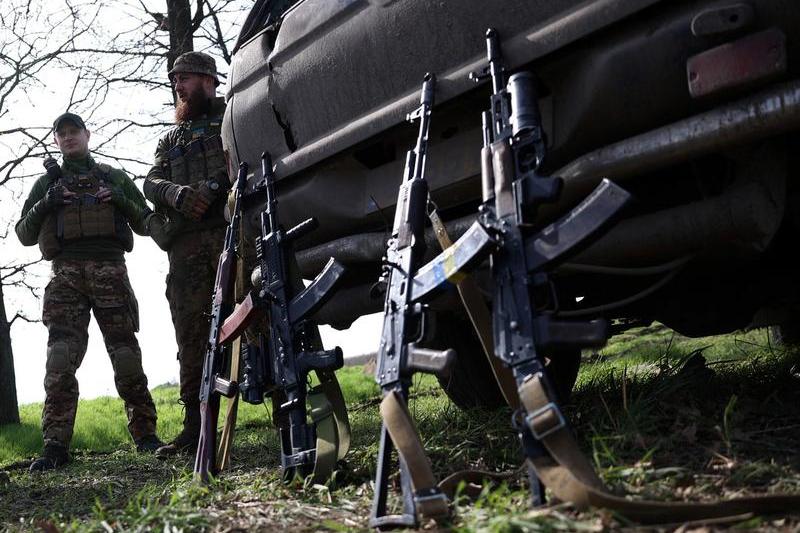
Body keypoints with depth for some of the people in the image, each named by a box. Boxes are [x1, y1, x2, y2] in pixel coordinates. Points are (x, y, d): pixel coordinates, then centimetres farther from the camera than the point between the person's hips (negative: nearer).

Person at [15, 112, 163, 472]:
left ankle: (145, 434, 0)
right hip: (65, 271, 1)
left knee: (125, 354, -7)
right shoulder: (47, 183, 23)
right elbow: (24, 234, 18)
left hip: (109, 268, 0)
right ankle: (56, 445, -15)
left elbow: (146, 224, 19)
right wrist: (46, 204, 0)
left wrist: (122, 202, -1)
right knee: (60, 358, -13)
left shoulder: (114, 177, 22)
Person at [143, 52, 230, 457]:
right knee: (190, 334, 0)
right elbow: (152, 182, 14)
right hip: (186, 244, 4)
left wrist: (214, 188, -16)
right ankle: (196, 428, 3)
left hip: (233, 230, -4)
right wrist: (178, 193, -10)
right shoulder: (171, 138, 30)